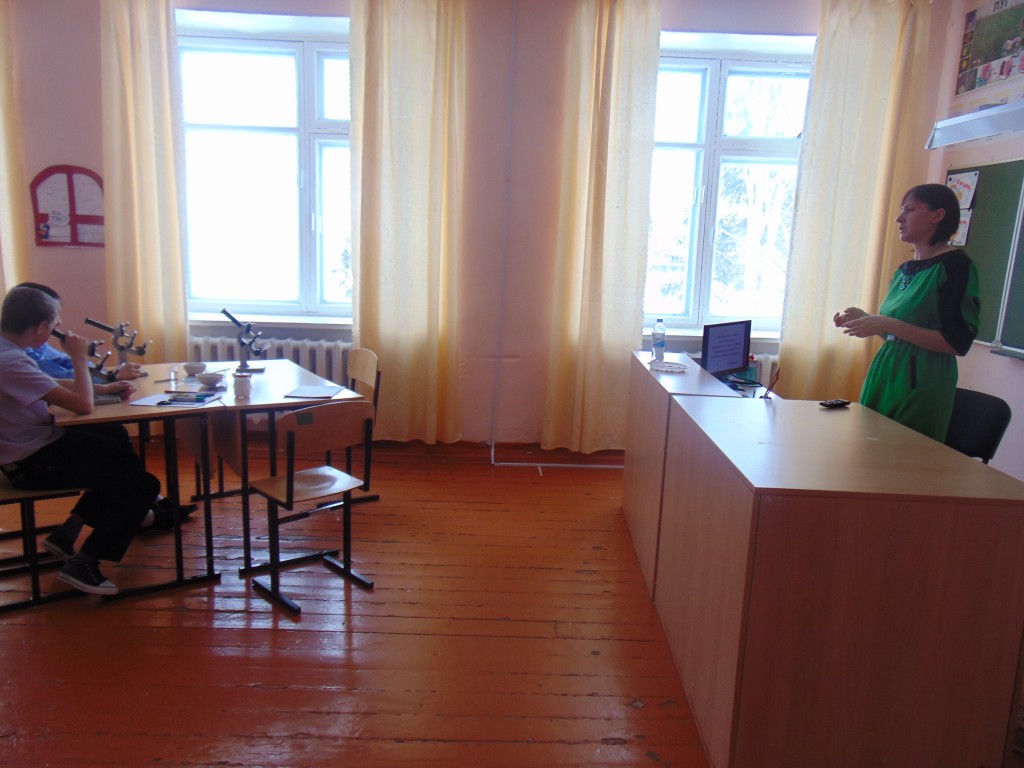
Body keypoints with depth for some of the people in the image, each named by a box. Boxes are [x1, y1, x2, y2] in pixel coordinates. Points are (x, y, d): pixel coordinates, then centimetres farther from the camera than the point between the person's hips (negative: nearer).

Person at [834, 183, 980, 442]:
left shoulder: (955, 264, -7)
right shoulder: (905, 269, 14)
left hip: (922, 384, -7)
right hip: (885, 375, 7)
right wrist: (865, 319, 4)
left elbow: (958, 343, -15)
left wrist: (887, 324, -20)